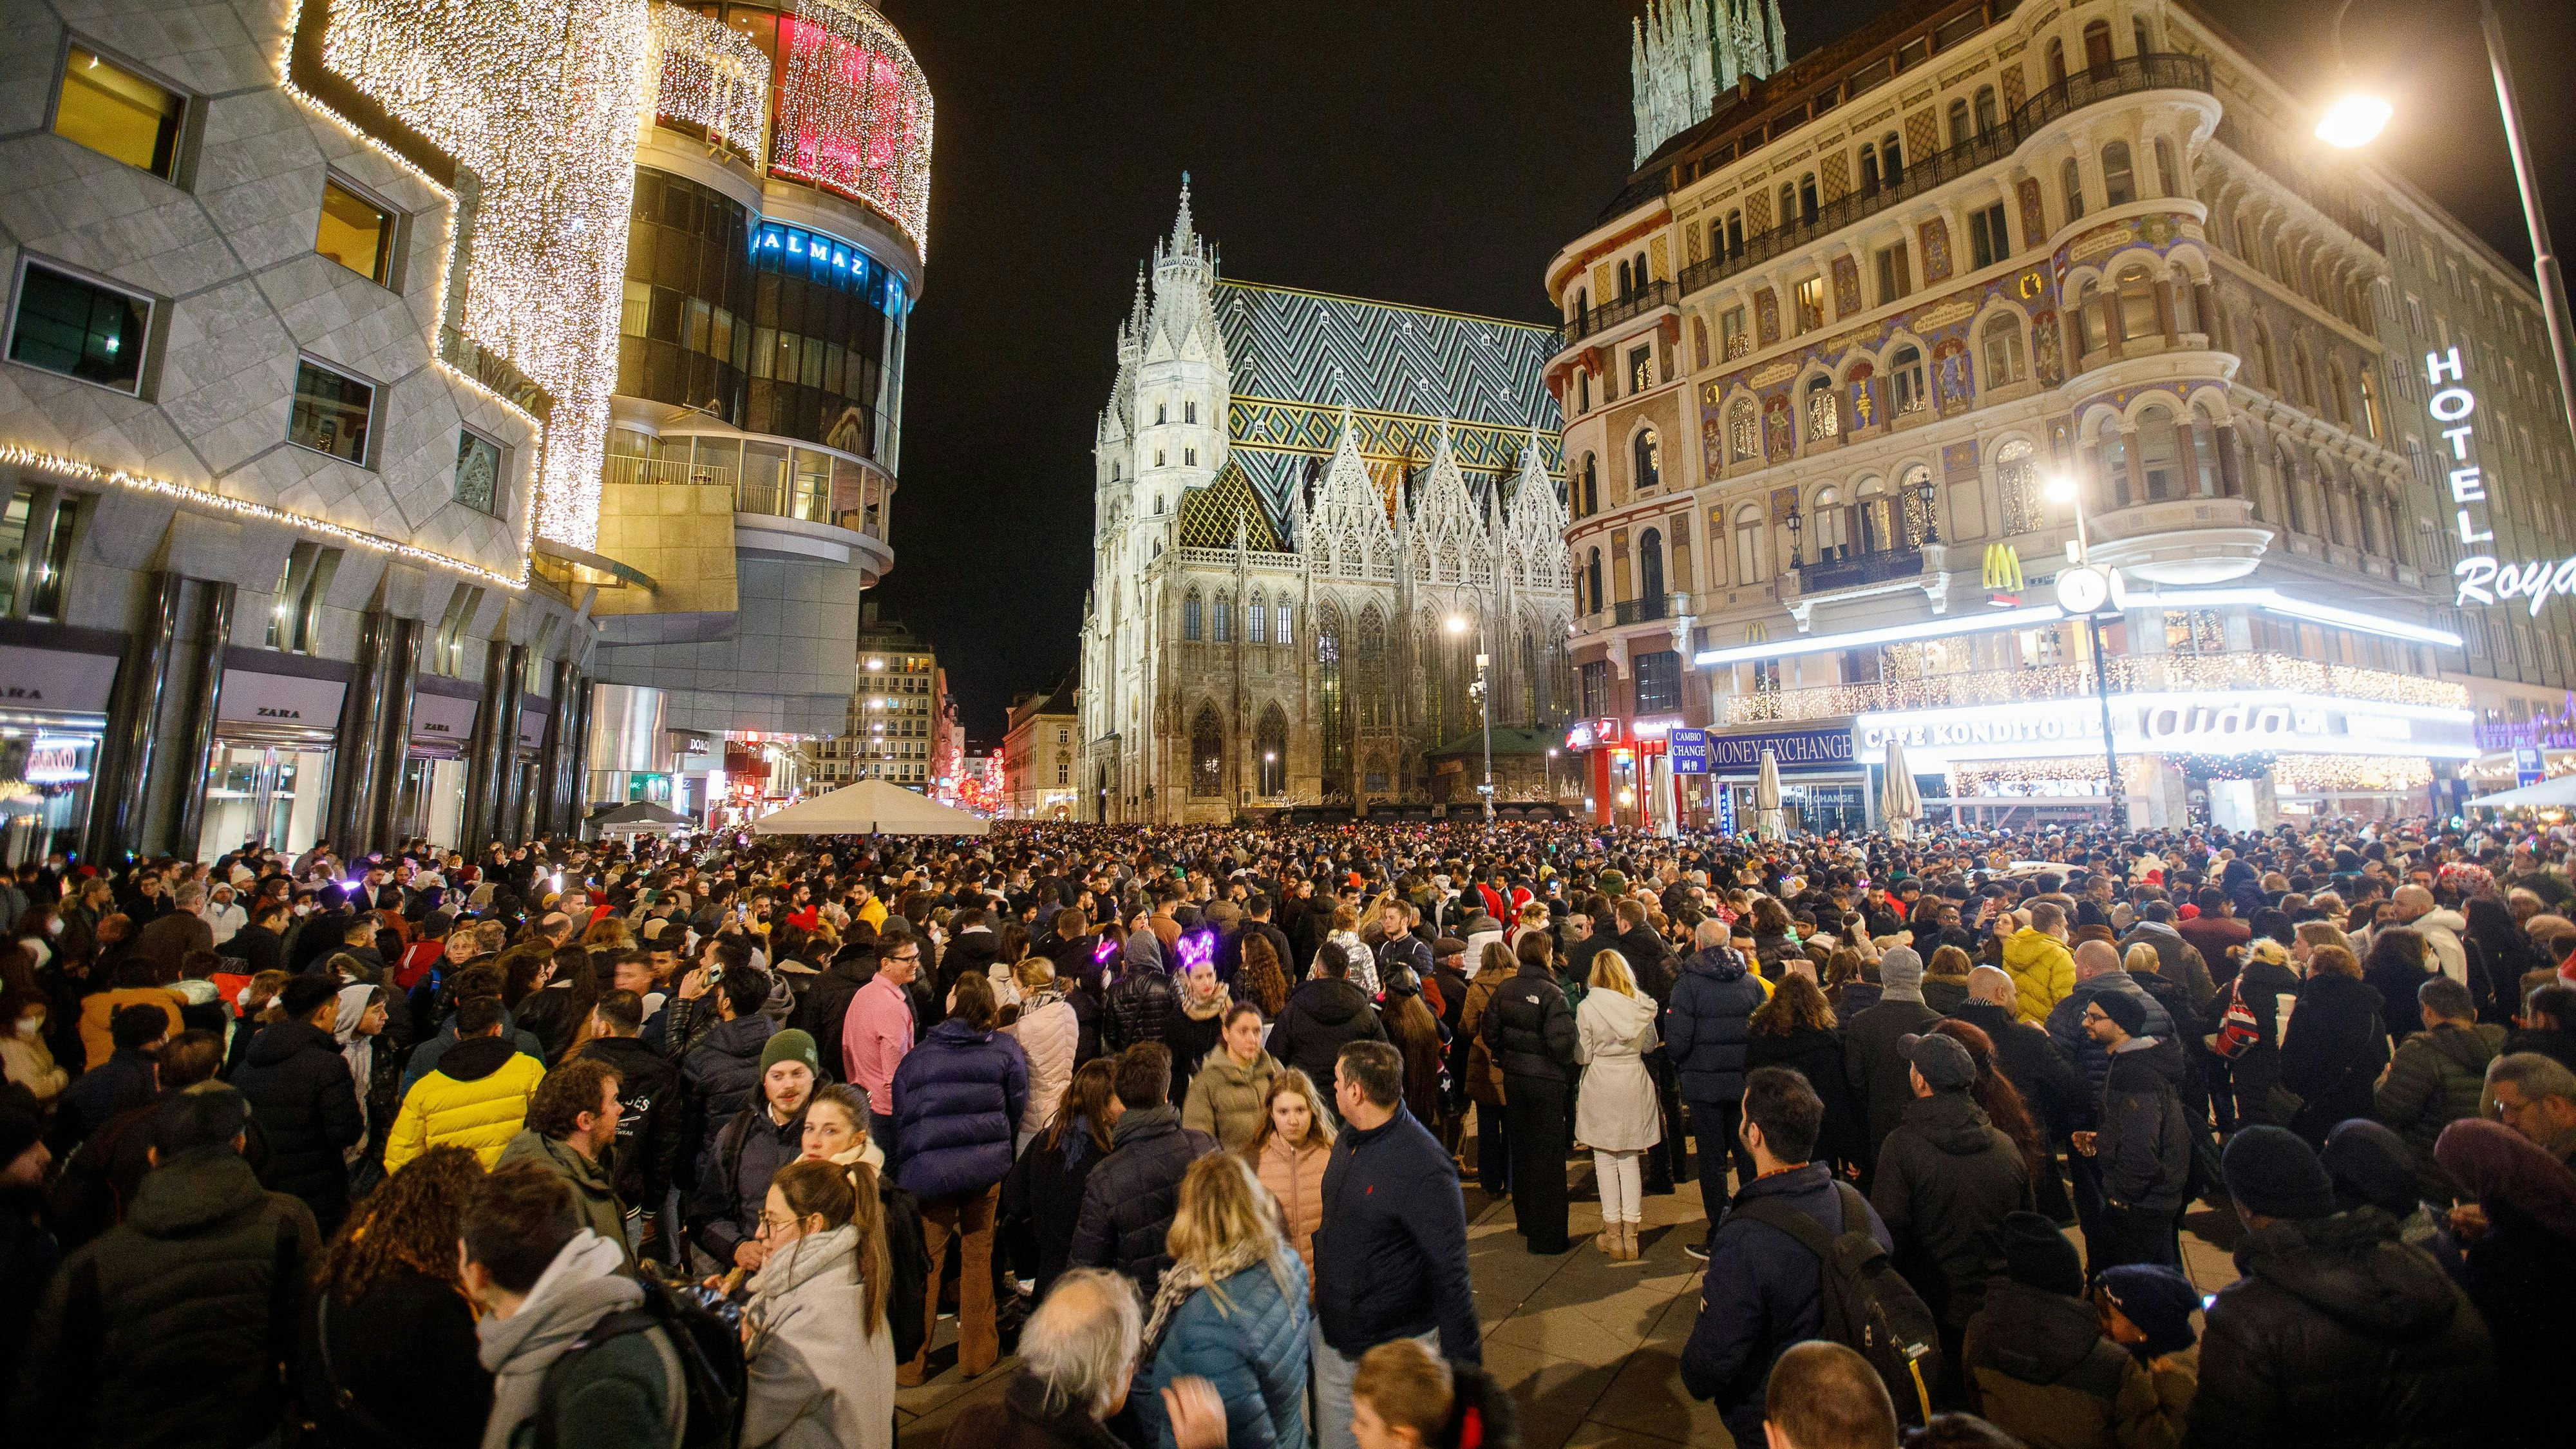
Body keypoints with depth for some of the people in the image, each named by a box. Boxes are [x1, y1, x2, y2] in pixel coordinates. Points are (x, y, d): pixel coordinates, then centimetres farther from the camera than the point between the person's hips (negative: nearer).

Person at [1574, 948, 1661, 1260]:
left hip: (1601, 1086, -3)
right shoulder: (1642, 1005, -3)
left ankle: (1613, 1234, 15)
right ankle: (1630, 1233, 18)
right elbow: (1649, 1046, 10)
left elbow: (1582, 1056, -8)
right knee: (1630, 1159, 13)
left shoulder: (1587, 1007, -13)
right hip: (1635, 1085, 3)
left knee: (1606, 1160, 9)